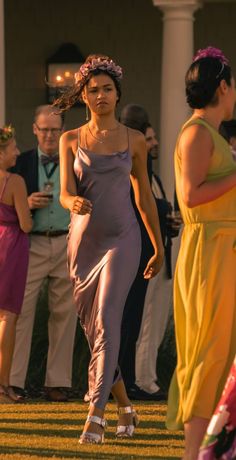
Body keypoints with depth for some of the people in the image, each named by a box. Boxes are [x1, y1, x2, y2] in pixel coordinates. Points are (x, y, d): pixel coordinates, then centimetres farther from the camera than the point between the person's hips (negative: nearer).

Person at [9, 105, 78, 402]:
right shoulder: (22, 163, 7)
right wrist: (27, 204, -14)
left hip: (67, 244, 1)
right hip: (32, 244, -1)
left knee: (64, 313, 2)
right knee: (20, 310, -7)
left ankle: (57, 382, 6)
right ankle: (12, 380, -6)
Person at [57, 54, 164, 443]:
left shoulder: (134, 141, 4)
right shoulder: (71, 141, 5)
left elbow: (144, 197, 12)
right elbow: (65, 193, -5)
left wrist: (159, 249, 16)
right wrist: (74, 202, -30)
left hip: (122, 240, -3)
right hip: (83, 240, 3)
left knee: (106, 323, -20)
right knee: (93, 331, 10)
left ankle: (95, 416, -26)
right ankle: (125, 407, 29)